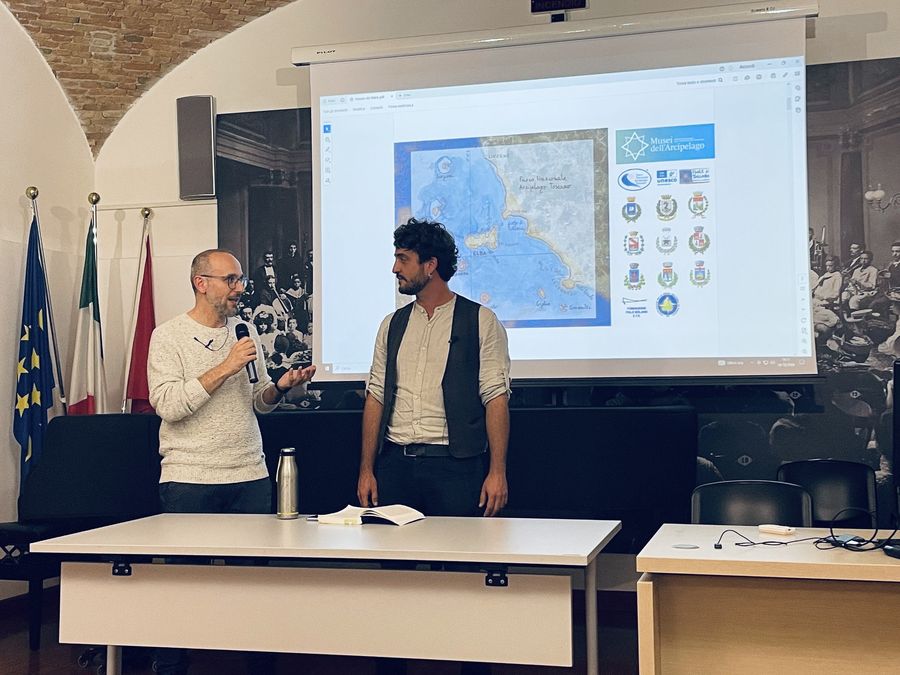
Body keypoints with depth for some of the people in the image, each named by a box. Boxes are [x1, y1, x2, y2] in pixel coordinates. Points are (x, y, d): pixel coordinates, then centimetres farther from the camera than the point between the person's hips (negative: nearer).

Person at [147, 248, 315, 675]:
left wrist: (280, 386, -4)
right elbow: (168, 405, -14)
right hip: (189, 479, -4)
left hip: (250, 476, 4)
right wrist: (224, 368, -17)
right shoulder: (169, 336, -2)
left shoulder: (246, 331, 13)